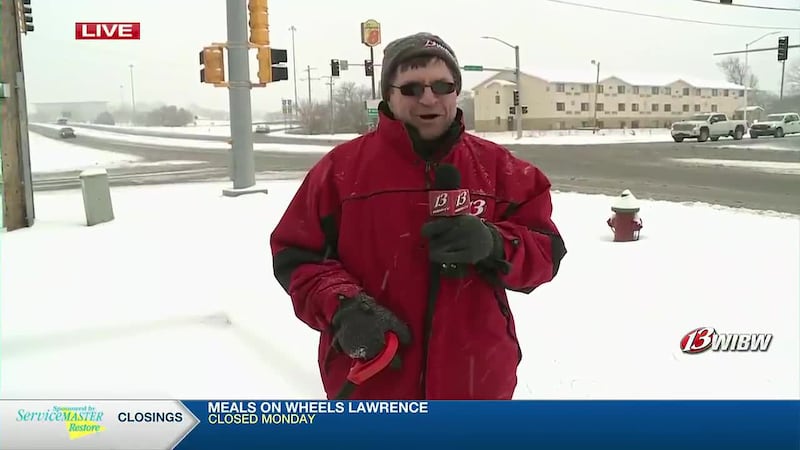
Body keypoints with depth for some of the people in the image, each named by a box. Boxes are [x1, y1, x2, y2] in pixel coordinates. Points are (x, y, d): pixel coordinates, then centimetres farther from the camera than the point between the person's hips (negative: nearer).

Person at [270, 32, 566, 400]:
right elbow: (295, 255, -1)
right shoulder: (341, 167, -4)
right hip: (368, 385, -1)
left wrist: (494, 246, -22)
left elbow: (546, 252, 0)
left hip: (476, 382, 2)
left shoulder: (498, 168, 1)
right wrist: (342, 308, -19)